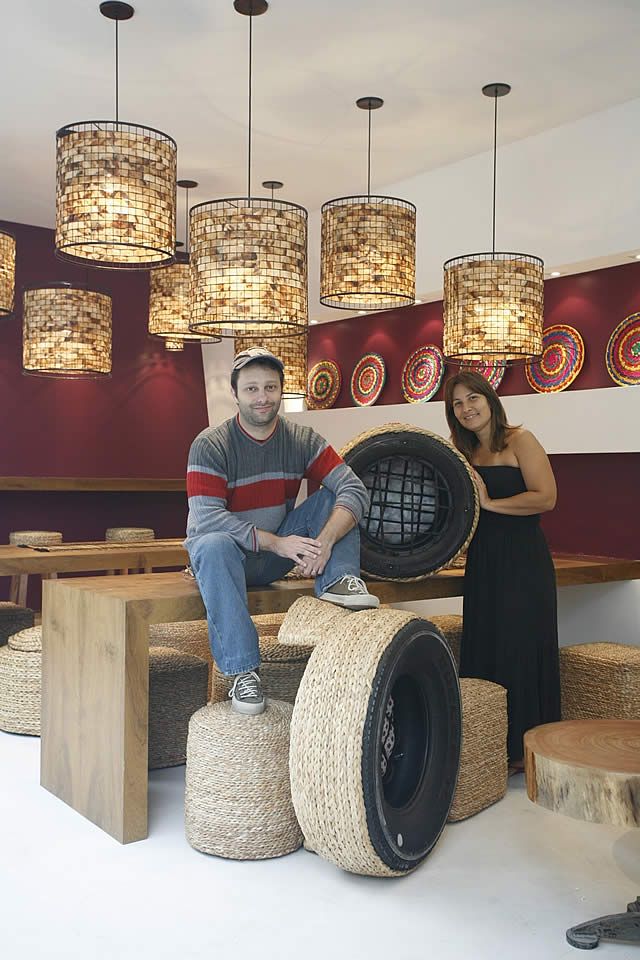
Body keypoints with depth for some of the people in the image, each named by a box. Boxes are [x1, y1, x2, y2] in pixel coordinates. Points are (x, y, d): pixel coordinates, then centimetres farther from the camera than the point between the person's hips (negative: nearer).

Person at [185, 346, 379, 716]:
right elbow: (206, 518, -27)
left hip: (275, 559, 3)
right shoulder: (211, 445, -15)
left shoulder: (303, 440, -4)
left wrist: (326, 540, -33)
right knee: (214, 546, -38)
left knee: (331, 495, -10)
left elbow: (355, 489, -14)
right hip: (229, 554, -3)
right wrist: (277, 543, -33)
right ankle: (243, 671, -36)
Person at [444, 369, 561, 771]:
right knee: (482, 650, 7)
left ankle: (525, 749, 10)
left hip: (523, 561, -7)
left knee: (520, 651, -2)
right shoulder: (467, 454, 13)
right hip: (482, 564, 7)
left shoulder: (519, 441, -6)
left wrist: (490, 503, -14)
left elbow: (546, 497, -16)